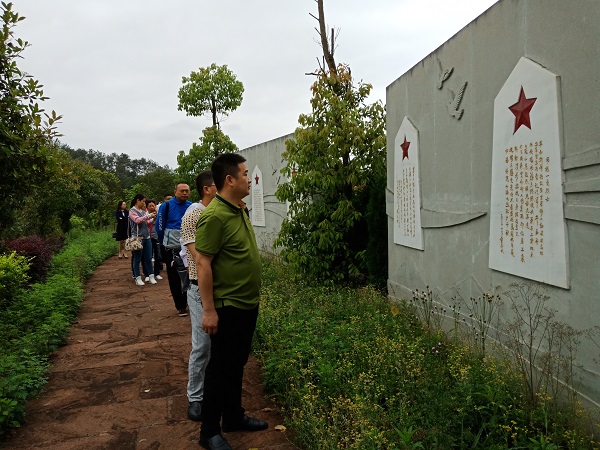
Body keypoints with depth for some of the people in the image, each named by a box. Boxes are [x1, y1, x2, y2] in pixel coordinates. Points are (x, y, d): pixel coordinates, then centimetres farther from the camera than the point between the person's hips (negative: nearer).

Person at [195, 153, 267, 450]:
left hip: (248, 304, 9)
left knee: (237, 364, 20)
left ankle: (234, 416, 36)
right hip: (227, 307, -9)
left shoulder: (239, 210, 8)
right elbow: (202, 264, -21)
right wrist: (209, 310, -21)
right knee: (220, 368, 5)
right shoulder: (215, 216, -21)